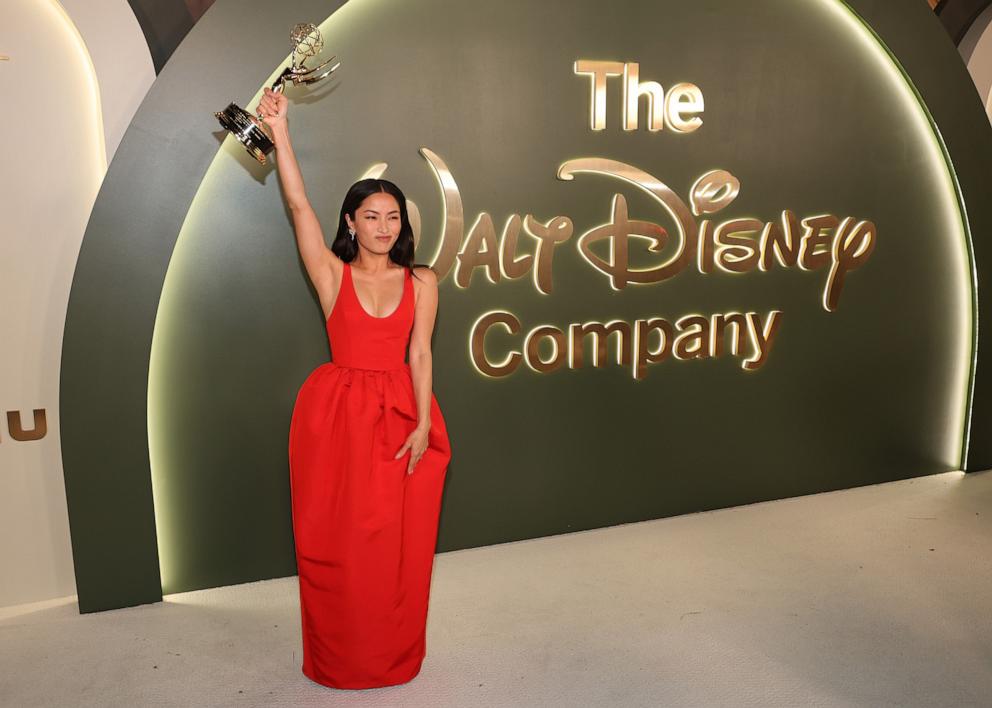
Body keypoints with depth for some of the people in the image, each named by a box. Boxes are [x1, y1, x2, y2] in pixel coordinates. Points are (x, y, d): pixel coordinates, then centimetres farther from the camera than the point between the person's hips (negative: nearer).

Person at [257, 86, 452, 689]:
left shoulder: (421, 281, 5)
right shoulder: (333, 274, 3)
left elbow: (420, 354, 0)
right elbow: (300, 206, -6)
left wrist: (423, 423, -9)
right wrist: (280, 131, -12)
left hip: (400, 414, 1)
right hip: (338, 414, 0)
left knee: (398, 543, 6)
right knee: (337, 543, 6)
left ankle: (394, 656, 25)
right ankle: (339, 660, 24)